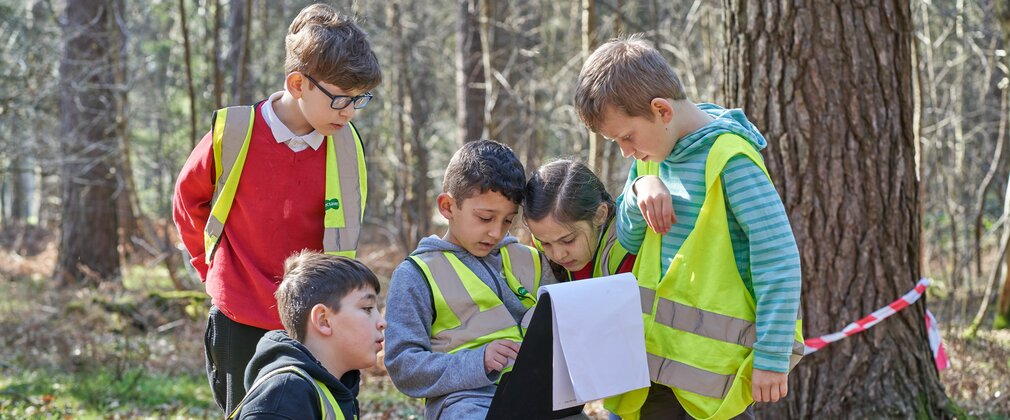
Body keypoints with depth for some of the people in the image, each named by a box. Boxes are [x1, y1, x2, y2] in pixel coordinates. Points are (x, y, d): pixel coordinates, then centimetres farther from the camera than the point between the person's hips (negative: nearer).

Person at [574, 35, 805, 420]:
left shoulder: (729, 159, -16)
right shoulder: (653, 154, 8)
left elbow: (778, 259, -18)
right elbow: (629, 239, 17)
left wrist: (772, 357, -18)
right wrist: (640, 189, -5)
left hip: (718, 360, -8)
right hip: (658, 354, 8)